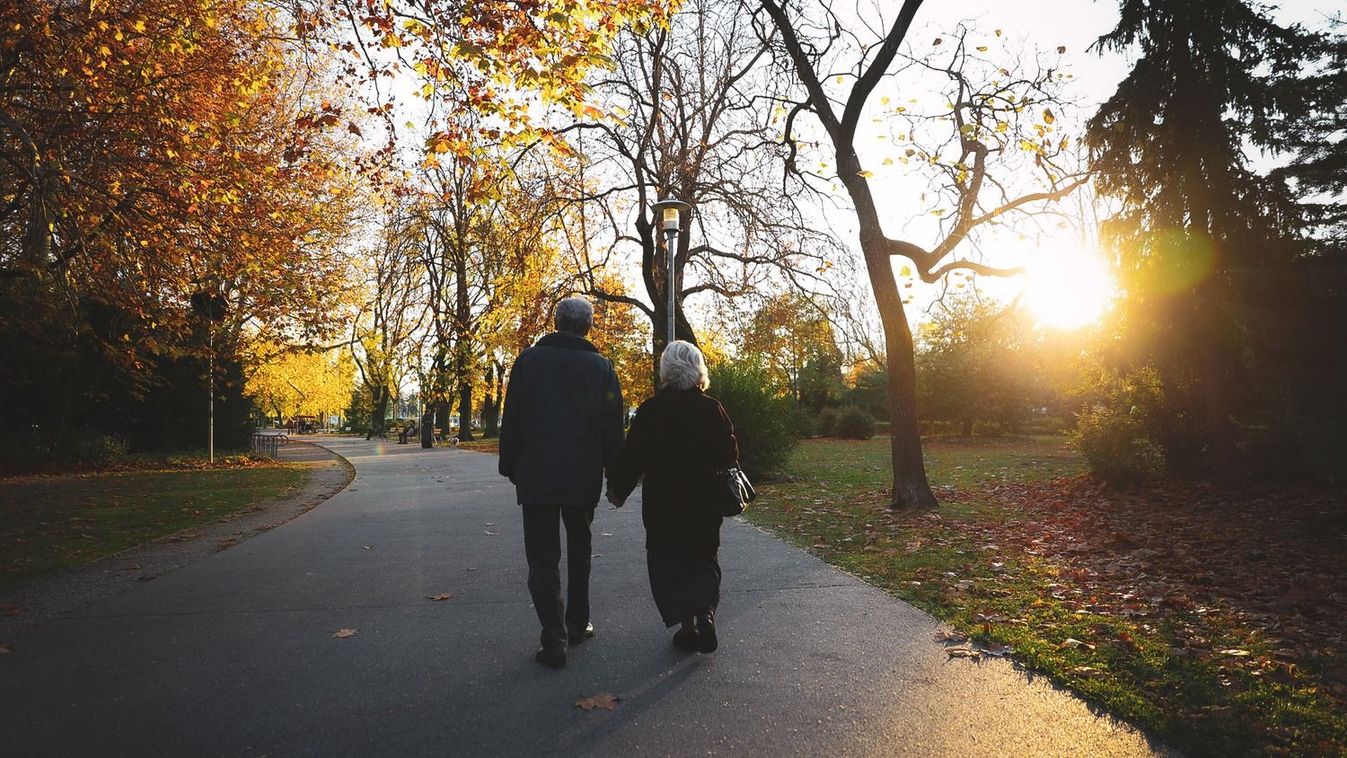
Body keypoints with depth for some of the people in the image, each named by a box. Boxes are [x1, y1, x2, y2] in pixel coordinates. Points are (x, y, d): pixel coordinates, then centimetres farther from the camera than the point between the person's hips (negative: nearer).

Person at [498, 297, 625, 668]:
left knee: (543, 559, 2)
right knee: (579, 551, 21)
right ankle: (577, 624, 28)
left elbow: (512, 419, -1)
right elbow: (613, 426, 0)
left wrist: (510, 467, 7)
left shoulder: (530, 359, -1)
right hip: (583, 478, 2)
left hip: (536, 476, -2)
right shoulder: (601, 366, 1)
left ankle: (554, 641, -3)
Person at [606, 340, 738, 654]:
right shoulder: (712, 409, -4)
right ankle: (705, 613, -5)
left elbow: (632, 455, -6)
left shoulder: (650, 410, -8)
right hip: (704, 503, 2)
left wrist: (618, 489, 7)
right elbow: (729, 455, 0)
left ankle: (688, 624, 7)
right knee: (703, 558, 15)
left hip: (662, 504, -2)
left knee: (669, 561, 11)